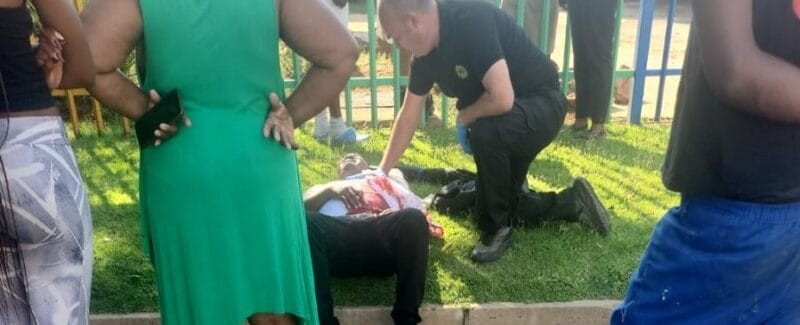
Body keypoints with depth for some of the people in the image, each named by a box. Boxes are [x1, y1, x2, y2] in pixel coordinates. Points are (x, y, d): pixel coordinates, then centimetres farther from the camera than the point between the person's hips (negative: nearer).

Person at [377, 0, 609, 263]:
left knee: (485, 133, -38)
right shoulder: (425, 51, -5)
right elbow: (409, 114, 4)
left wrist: (464, 116, -17)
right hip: (499, 120, 9)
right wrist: (383, 171, 5)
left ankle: (498, 228, -14)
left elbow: (502, 98, -38)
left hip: (542, 105, -9)